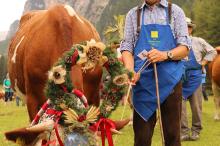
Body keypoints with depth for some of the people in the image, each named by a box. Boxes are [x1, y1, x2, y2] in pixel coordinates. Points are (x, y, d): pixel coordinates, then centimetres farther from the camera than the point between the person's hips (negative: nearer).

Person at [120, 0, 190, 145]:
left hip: (170, 79, -1)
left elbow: (185, 48, 3)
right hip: (142, 80, 1)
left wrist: (166, 55, -18)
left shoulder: (175, 12, 8)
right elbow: (126, 47, 7)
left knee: (172, 133, 0)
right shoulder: (133, 14, 12)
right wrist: (130, 71, -12)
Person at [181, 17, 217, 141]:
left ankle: (196, 131, 15)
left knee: (196, 105, 4)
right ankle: (184, 132, 2)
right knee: (180, 105, -6)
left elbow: (212, 52, 10)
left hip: (194, 76, -1)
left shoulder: (198, 42, 3)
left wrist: (203, 62, 1)